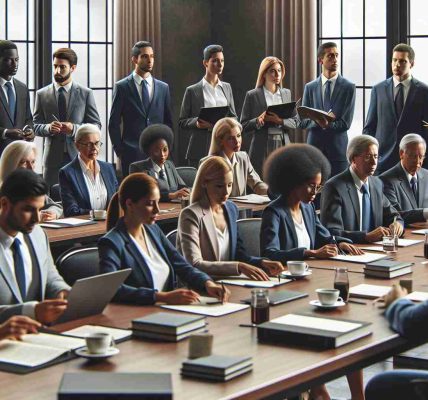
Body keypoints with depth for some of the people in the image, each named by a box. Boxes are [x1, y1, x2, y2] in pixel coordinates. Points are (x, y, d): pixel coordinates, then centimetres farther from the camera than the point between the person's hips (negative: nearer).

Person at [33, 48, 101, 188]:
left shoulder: (86, 94, 5)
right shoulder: (42, 94, 9)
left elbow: (96, 125, 4)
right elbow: (35, 126, 10)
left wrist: (74, 128, -13)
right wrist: (48, 128, -13)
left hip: (79, 155, -1)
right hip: (52, 157, 1)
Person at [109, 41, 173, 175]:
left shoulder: (163, 87, 11)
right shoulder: (122, 87, 2)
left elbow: (168, 122, 15)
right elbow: (114, 123, 2)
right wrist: (119, 150, -3)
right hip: (131, 154, -2)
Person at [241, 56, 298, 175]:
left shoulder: (286, 93, 14)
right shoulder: (252, 95, 3)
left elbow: (295, 122, 9)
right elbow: (243, 125, 2)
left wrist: (280, 121, -9)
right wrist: (258, 121, -17)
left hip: (283, 144, 3)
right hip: (262, 147, -3)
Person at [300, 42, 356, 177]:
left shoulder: (349, 87, 1)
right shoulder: (310, 87, 9)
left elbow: (346, 123, -4)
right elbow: (303, 122, 5)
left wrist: (326, 124, -20)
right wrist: (318, 120, -14)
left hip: (338, 149, -1)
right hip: (314, 146, 2)